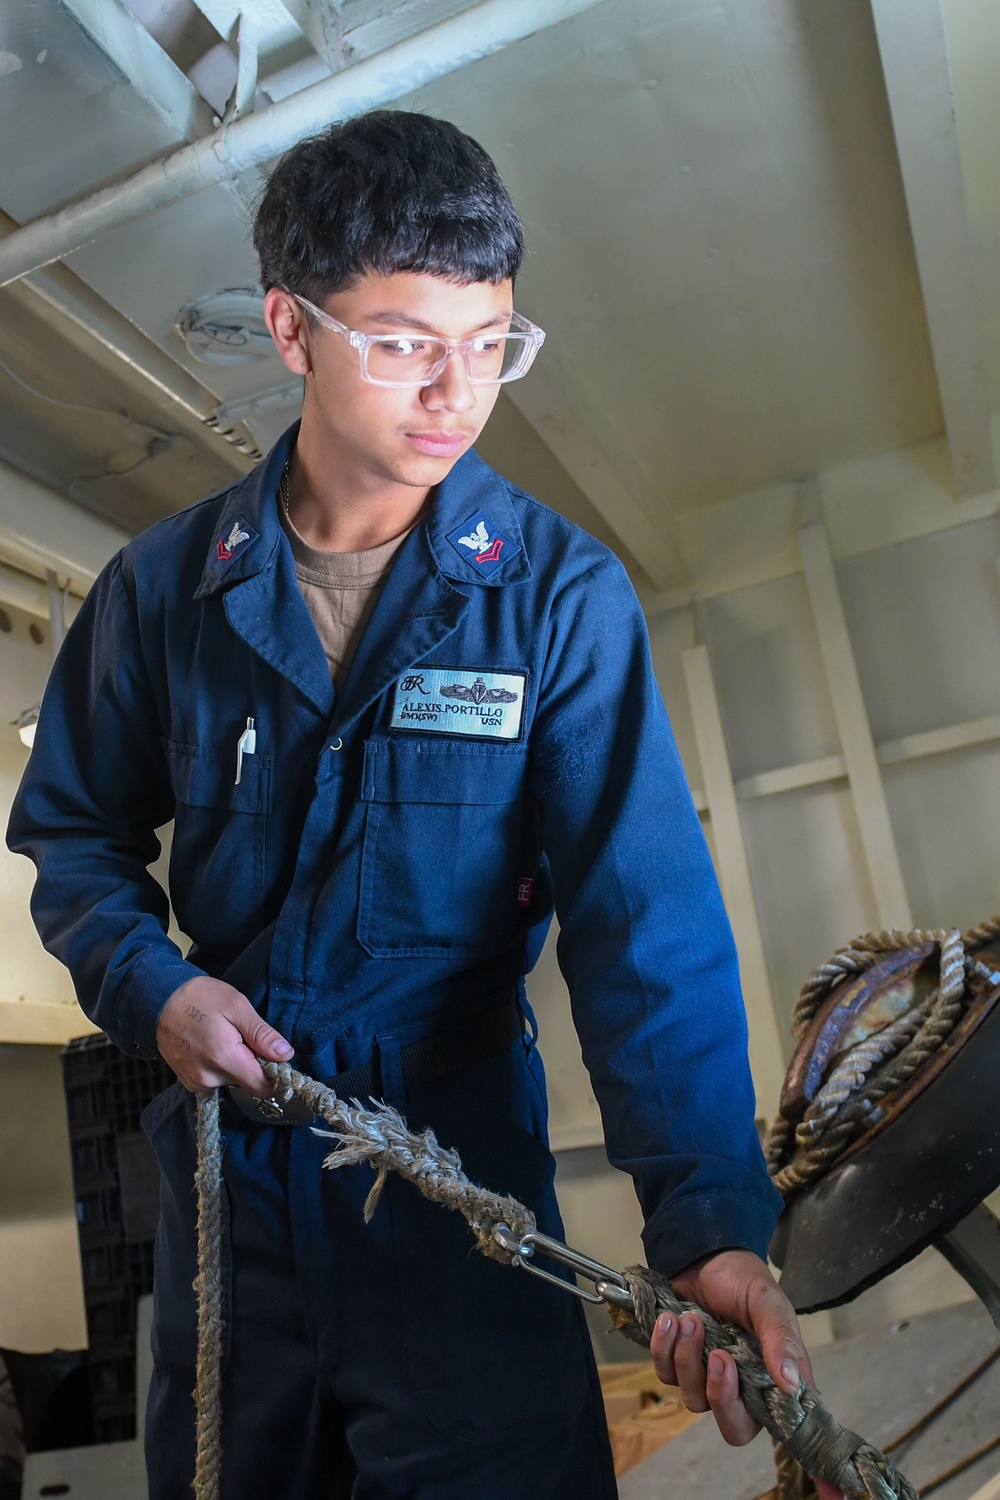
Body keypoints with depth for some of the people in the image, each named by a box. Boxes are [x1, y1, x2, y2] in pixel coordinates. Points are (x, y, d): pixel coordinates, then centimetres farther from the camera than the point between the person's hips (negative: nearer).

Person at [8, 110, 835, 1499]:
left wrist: (713, 1217, -30)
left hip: (464, 1141, -3)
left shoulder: (562, 594, -12)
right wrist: (150, 984, -11)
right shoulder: (166, 584, -3)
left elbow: (646, 916, -20)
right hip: (224, 1138, 4)